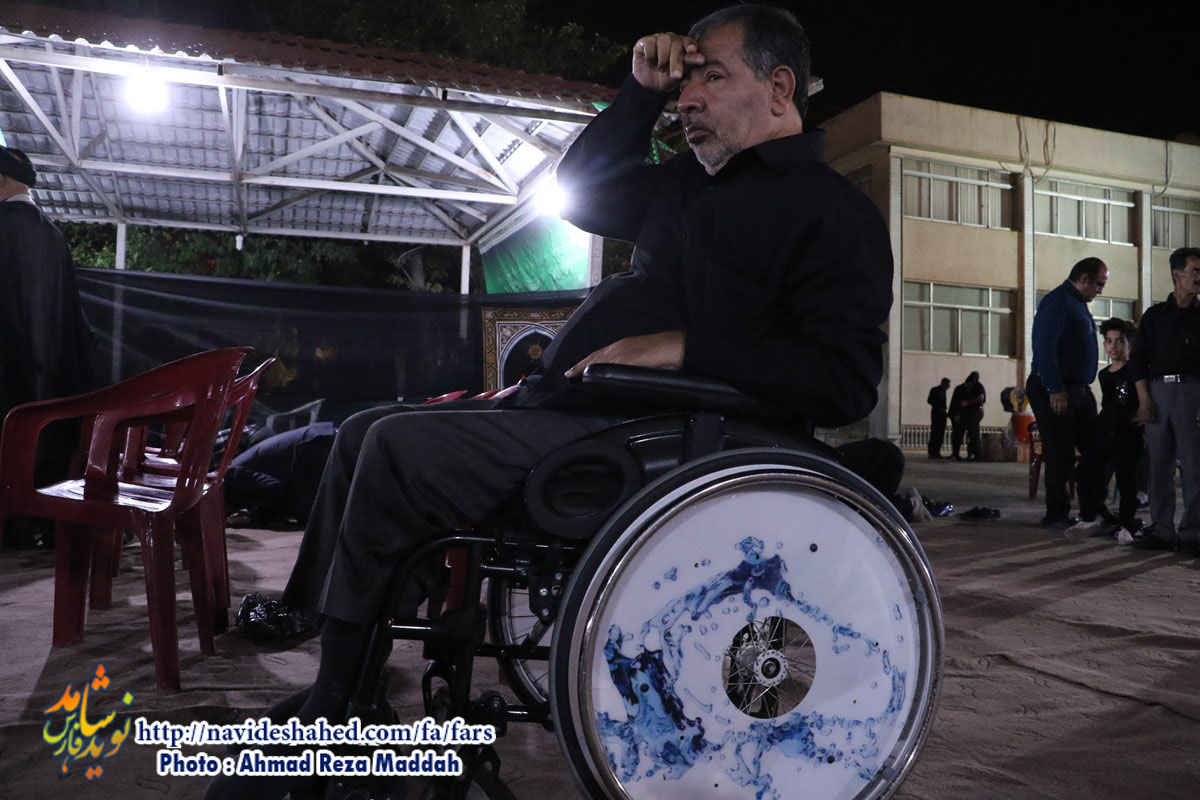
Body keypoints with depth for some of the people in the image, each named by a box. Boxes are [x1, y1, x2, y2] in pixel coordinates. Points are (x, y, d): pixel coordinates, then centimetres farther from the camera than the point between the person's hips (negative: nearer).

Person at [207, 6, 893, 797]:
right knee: (367, 432, 9)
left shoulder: (832, 211, -4)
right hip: (562, 405, 10)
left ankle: (334, 709, -4)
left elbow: (846, 381, -16)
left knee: (397, 449, -20)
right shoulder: (691, 180, 22)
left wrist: (686, 346, -22)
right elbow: (581, 191, 31)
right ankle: (329, 648, 9)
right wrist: (641, 92, 19)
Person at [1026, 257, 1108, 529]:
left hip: (1079, 391, 10)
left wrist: (1084, 388, 18)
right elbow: (1045, 350, -22)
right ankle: (1057, 515, 7)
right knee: (1060, 455, -4)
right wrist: (1056, 390, -24)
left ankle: (1092, 511, 21)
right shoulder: (1057, 302, -14)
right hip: (1054, 391, -10)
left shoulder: (1079, 304, 18)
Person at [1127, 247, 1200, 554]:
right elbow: (1138, 359, 11)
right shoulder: (1154, 315, 14)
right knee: (1159, 464, 3)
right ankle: (1161, 530, 9)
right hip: (1157, 390, 2)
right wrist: (1144, 399, -1)